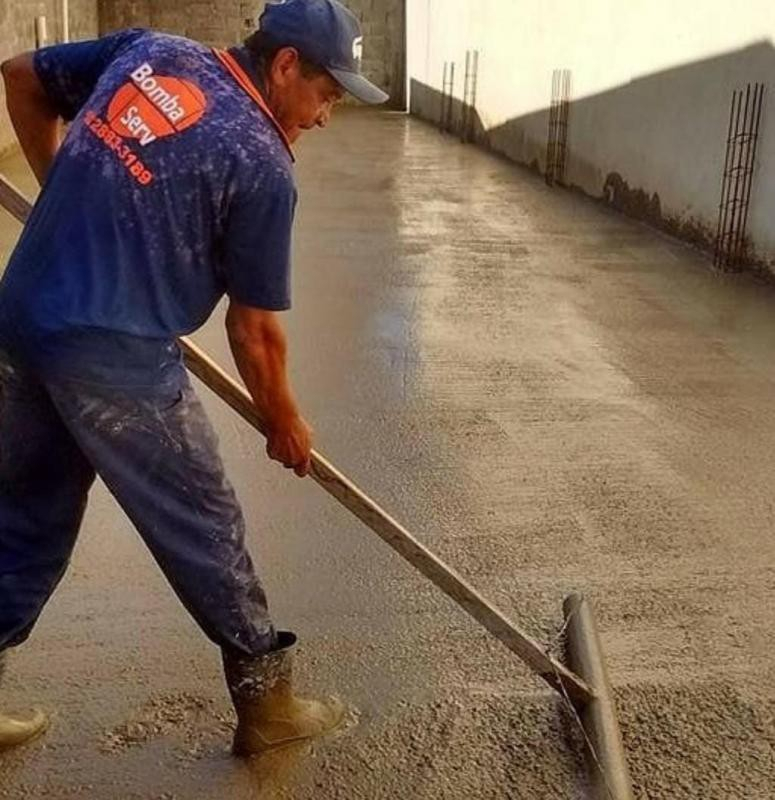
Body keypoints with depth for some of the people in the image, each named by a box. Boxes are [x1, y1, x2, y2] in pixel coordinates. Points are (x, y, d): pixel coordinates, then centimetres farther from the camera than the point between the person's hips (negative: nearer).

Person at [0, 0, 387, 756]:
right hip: (115, 358, -7)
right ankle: (267, 699, 25)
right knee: (203, 528, 9)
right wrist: (283, 422, 13)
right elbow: (253, 328, -3)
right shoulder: (262, 164, -9)